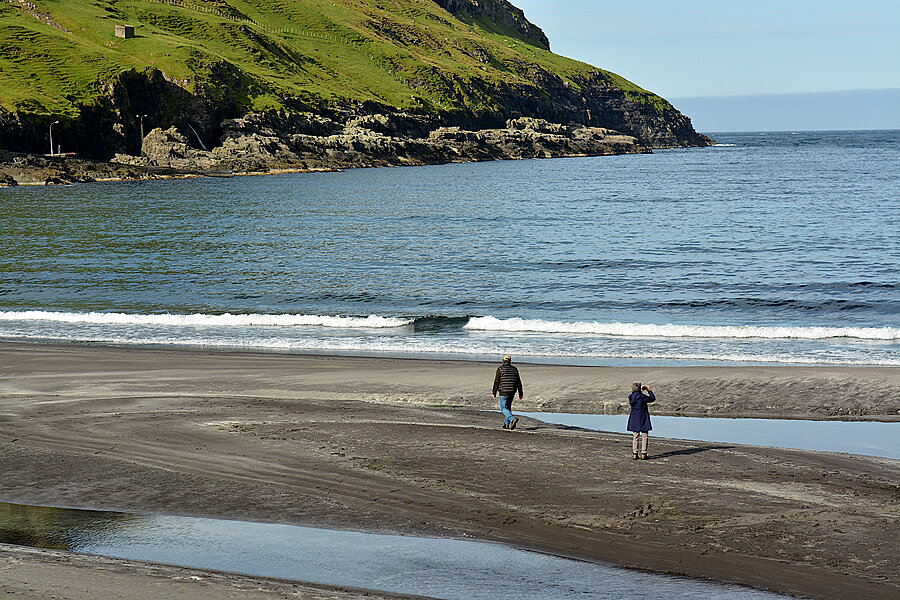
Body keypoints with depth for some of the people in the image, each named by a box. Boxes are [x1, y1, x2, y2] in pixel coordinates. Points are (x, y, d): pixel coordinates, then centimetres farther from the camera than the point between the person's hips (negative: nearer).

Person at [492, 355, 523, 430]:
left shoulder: (500, 369, -5)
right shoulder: (514, 369, 7)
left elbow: (496, 381, -8)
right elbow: (519, 382, 9)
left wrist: (494, 393, -2)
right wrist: (520, 393, 14)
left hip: (503, 392, -5)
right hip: (512, 392, 5)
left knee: (503, 408, -1)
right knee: (508, 407, 20)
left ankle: (513, 418, -23)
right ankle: (507, 424, 19)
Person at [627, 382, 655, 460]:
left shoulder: (631, 397, -3)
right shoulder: (642, 397, -18)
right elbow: (652, 398, -3)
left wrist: (641, 390, 23)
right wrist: (649, 390, 11)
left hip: (634, 419, 5)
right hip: (643, 419, -5)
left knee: (635, 436, 12)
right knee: (645, 436, 6)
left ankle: (634, 454, 9)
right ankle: (643, 454, 4)